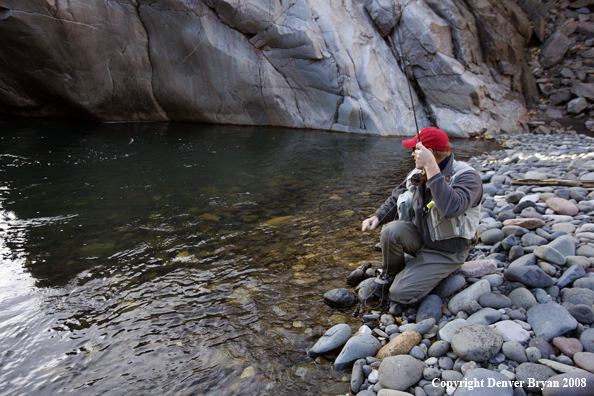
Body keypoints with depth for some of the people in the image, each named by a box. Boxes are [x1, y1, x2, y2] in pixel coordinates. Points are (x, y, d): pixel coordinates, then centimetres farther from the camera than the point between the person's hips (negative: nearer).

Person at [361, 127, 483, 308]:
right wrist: (376, 218, -9)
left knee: (401, 294, -20)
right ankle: (391, 273, 1)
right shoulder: (418, 174, -2)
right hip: (418, 238, 6)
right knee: (391, 230, -28)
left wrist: (431, 167, -44)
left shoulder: (466, 177, -23)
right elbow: (395, 200, 11)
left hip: (445, 252, -6)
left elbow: (450, 209, -45)